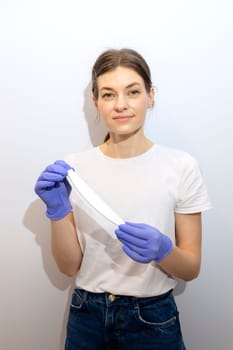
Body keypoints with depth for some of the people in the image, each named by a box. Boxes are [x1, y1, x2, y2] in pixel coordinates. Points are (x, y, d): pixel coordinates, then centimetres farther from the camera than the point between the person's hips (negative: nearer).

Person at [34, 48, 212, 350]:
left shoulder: (181, 166, -13)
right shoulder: (73, 166, -8)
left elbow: (191, 268, -6)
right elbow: (69, 267, -6)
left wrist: (162, 250, -26)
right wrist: (58, 211, -21)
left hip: (153, 319, -1)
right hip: (86, 316, 2)